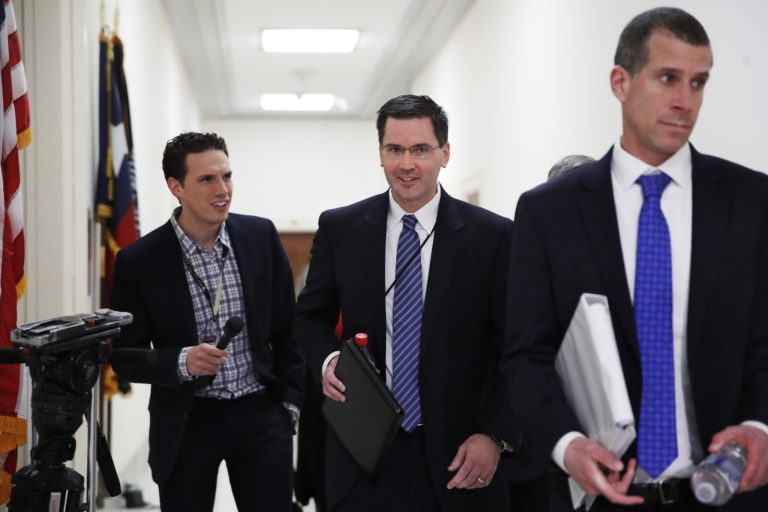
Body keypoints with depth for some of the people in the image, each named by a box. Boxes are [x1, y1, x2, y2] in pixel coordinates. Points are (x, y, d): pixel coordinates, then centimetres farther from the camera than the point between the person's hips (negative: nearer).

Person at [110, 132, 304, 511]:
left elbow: (286, 328, 8)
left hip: (260, 413, 2)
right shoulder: (138, 261, -8)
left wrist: (291, 401, 6)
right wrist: (182, 362, -20)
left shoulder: (261, 236, -1)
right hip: (185, 423, -1)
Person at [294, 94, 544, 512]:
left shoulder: (493, 237, -4)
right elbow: (310, 317, 13)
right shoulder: (339, 229, 2)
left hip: (458, 459, -1)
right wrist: (327, 360, -7)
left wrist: (495, 436, -12)